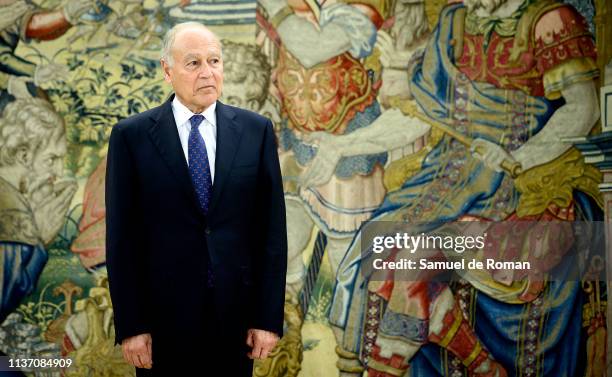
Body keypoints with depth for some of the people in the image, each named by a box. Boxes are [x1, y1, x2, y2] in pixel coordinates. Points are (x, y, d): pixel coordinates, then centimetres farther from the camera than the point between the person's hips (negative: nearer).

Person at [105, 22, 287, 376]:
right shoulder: (132, 135, -3)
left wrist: (270, 317, -3)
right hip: (164, 316, -1)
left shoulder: (256, 130, 2)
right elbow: (121, 236, -3)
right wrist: (130, 326, -7)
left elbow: (272, 227, 1)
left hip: (236, 315, 2)